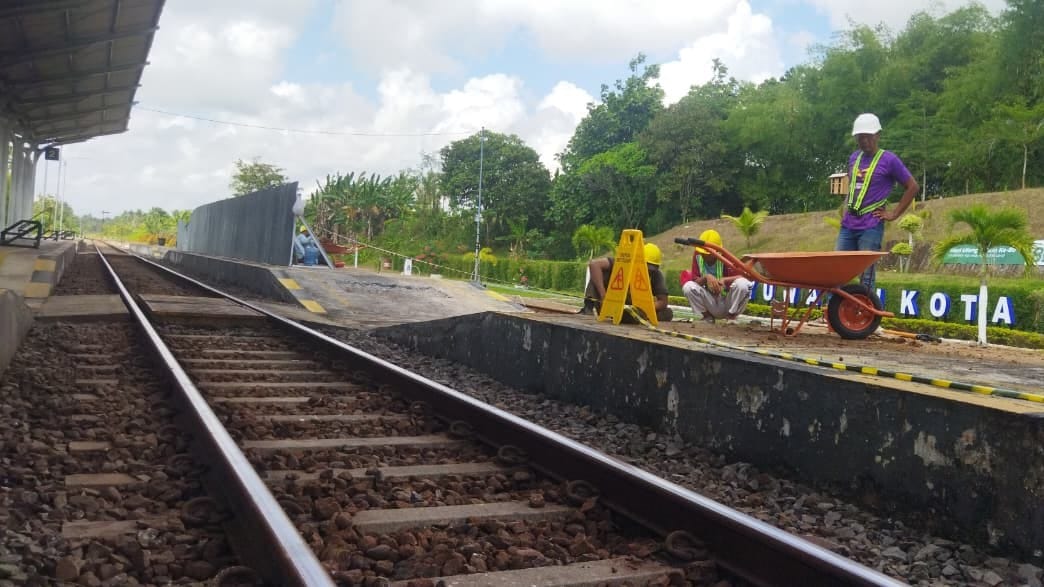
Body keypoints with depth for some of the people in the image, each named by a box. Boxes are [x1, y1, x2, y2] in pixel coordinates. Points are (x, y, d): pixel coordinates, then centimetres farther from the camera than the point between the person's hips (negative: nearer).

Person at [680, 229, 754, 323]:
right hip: (710, 304, 2)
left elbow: (742, 277, -24)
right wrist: (706, 277, -30)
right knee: (688, 287, -23)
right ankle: (707, 316, 0)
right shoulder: (697, 256, -8)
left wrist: (724, 280, -39)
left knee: (742, 284, -31)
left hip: (727, 303, -2)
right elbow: (695, 281, -10)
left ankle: (732, 316, -6)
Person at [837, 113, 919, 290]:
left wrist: (894, 214, -4)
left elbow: (913, 186, 0)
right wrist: (846, 207, 14)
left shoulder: (889, 160, -4)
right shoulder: (853, 158, 13)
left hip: (871, 227, -6)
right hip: (848, 225, 6)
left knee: (866, 278, -3)